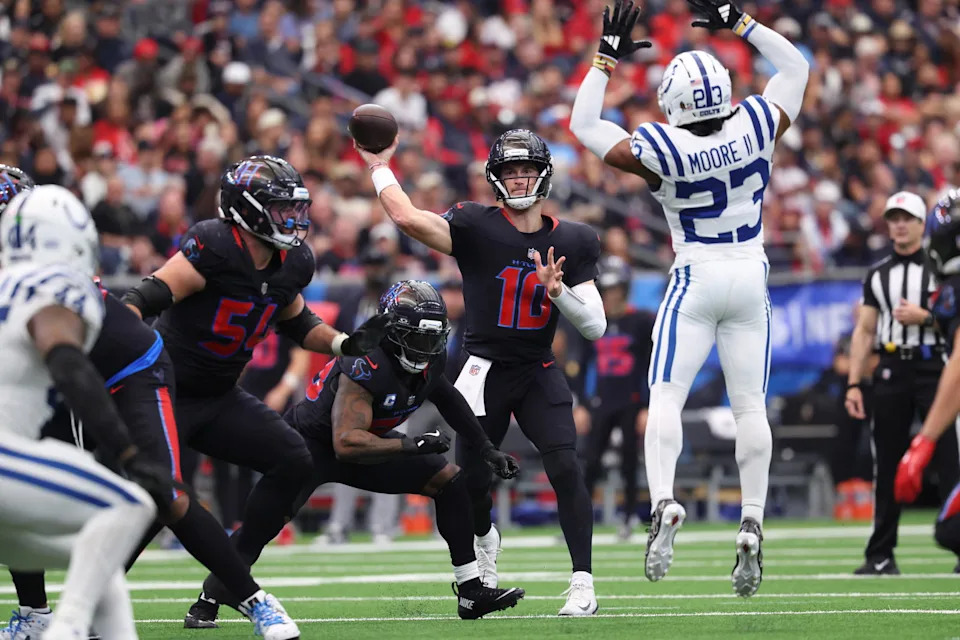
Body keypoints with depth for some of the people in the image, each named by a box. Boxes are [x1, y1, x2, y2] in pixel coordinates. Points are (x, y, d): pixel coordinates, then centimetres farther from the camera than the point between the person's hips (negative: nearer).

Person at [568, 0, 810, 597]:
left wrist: (608, 56, 2)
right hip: (752, 279, 3)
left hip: (696, 281, -3)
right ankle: (752, 524, -1)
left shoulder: (662, 150, -17)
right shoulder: (756, 128, -10)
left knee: (666, 397, -3)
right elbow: (796, 67, 8)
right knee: (750, 405, 6)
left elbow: (584, 125, -3)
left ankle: (665, 504, -25)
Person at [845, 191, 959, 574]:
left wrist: (925, 318, -16)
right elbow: (864, 331, 12)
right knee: (887, 464, 5)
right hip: (891, 370, 4)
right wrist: (853, 383, 5)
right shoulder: (877, 275, 14)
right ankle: (880, 556, 10)